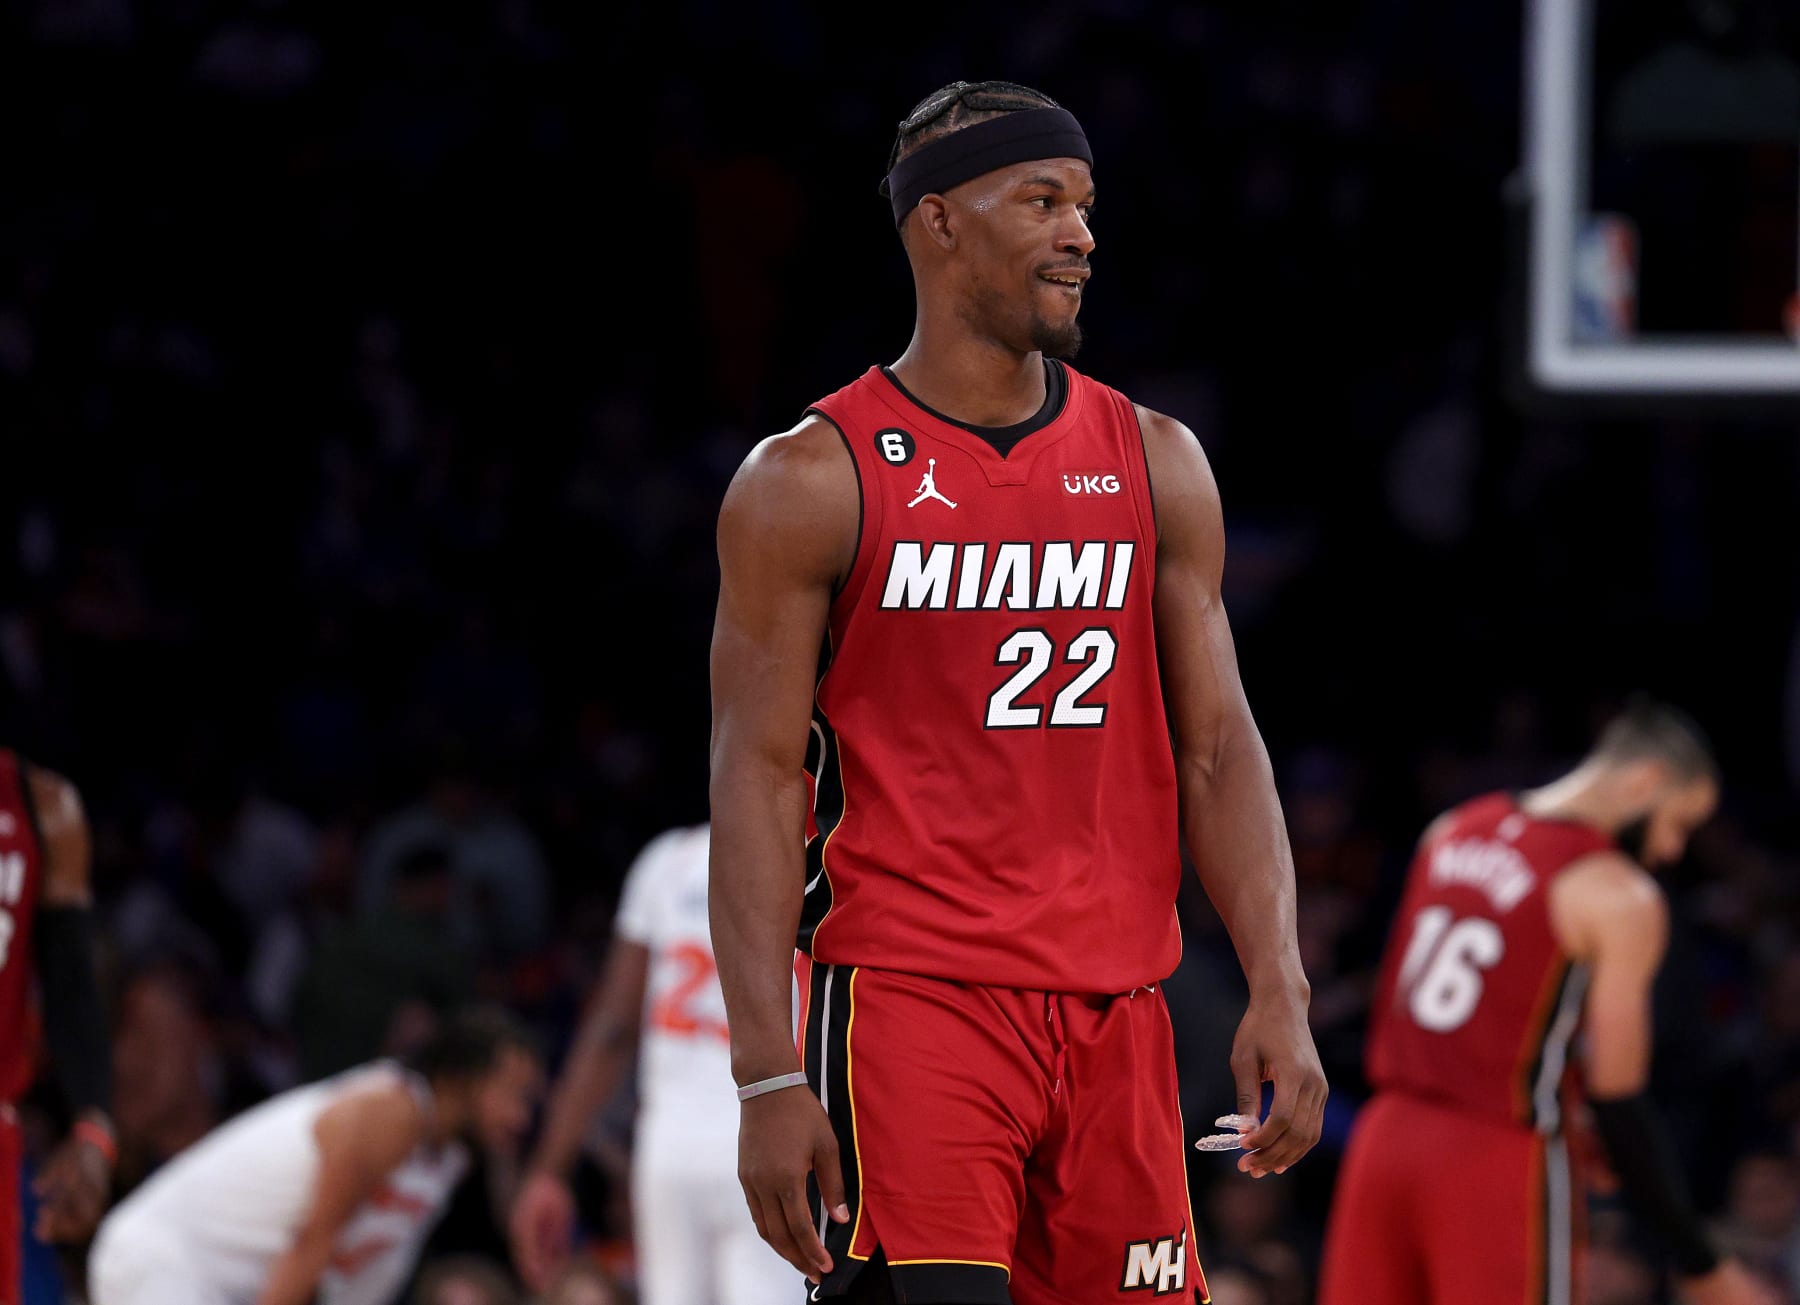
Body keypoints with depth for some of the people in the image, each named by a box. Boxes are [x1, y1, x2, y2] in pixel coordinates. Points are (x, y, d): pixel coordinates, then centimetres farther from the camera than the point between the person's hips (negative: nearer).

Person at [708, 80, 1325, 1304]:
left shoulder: (1153, 462, 11)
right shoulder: (813, 480, -2)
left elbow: (1218, 748, 10)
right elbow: (756, 780, -5)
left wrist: (1279, 996, -4)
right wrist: (769, 1077, -13)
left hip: (1115, 1015, 5)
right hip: (907, 1006, -5)